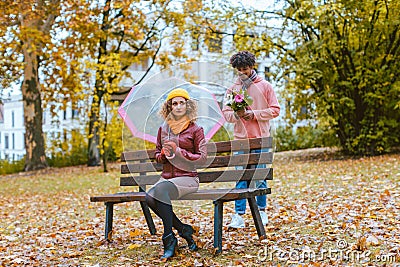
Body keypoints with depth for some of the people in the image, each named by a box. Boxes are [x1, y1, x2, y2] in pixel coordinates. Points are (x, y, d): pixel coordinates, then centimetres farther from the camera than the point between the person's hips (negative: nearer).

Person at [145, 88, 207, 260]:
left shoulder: (195, 129, 2)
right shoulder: (163, 129, 14)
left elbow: (202, 158, -2)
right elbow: (157, 156, 20)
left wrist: (179, 152, -14)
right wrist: (164, 154, -4)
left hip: (187, 178, -4)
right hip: (166, 176, 5)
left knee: (160, 189, -35)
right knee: (149, 198, -29)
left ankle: (169, 239, -26)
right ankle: (183, 230, -11)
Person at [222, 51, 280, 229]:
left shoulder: (264, 86, 4)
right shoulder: (232, 89, 10)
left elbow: (275, 110, 1)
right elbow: (225, 113, 8)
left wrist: (254, 114, -10)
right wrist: (236, 114, -14)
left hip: (260, 139, -1)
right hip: (240, 140, 1)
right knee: (241, 177, -1)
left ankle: (261, 211, 18)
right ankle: (239, 215, 0)